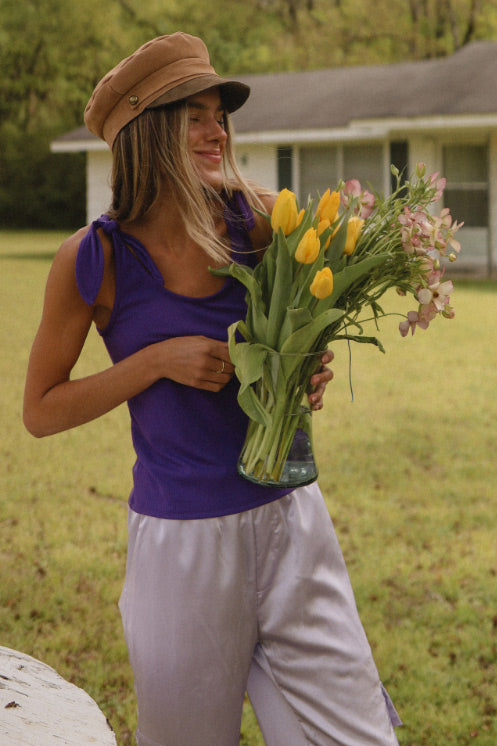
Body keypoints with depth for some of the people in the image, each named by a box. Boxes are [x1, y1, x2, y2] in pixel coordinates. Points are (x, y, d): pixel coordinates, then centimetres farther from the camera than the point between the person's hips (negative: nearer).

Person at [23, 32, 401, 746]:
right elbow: (40, 411, -2)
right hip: (182, 538, -2)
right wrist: (157, 361, -15)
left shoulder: (259, 219, -3)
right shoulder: (94, 260, -9)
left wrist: (309, 374, -6)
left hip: (290, 516, 2)